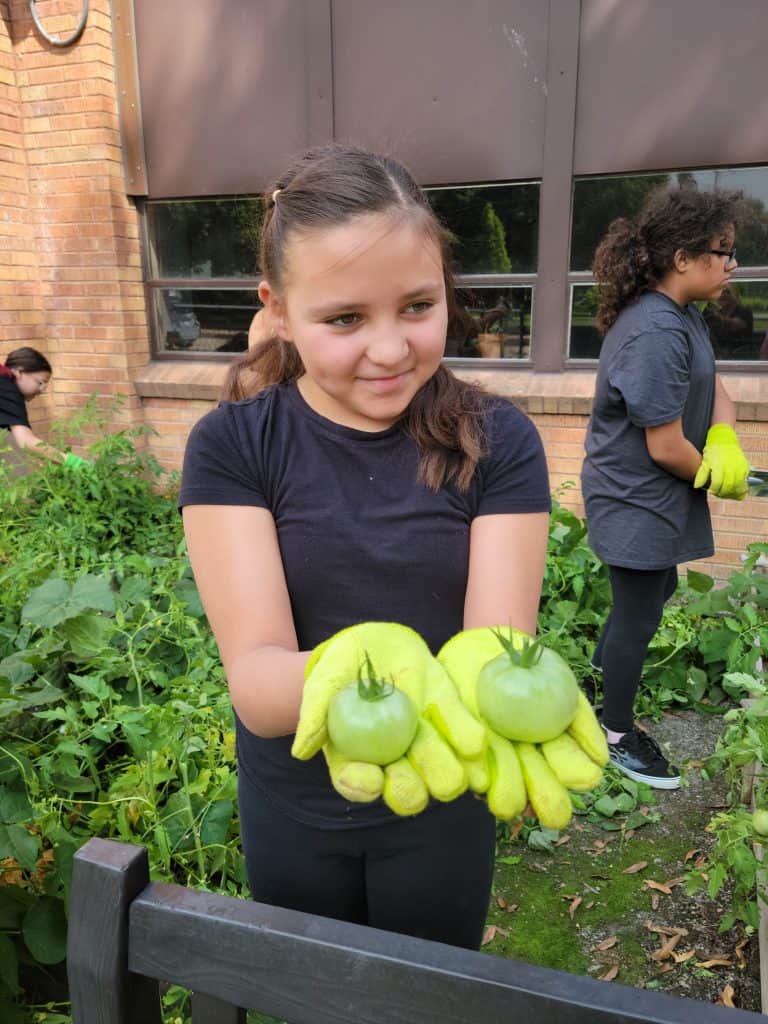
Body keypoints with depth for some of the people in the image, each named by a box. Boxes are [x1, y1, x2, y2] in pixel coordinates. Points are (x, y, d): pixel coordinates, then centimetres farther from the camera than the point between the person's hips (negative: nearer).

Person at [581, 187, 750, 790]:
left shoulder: (681, 314, 5)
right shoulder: (655, 334, -27)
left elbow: (713, 386, 10)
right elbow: (665, 447, -25)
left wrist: (724, 441, -12)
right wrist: (720, 481, -7)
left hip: (656, 495, 10)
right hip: (636, 501, -10)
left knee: (657, 590, 25)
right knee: (639, 613, 4)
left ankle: (602, 672, 48)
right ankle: (617, 734, 25)